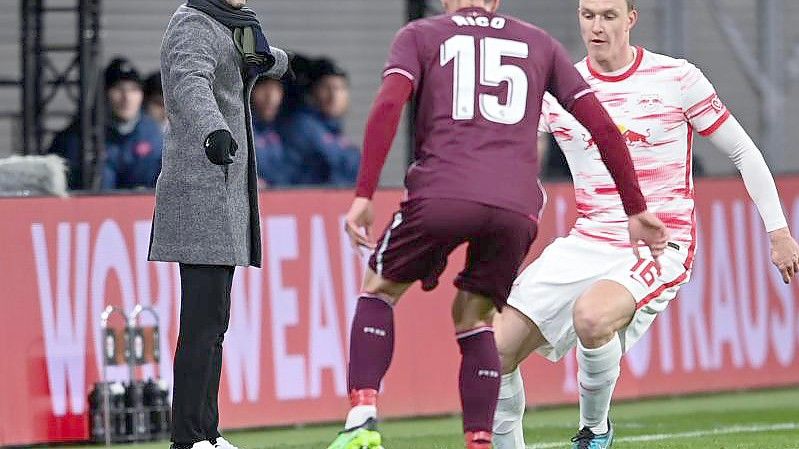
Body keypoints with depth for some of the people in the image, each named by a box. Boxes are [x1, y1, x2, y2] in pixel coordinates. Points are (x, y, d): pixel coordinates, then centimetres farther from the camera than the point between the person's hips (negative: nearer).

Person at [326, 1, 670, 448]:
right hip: (517, 207, 2)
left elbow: (388, 105, -1)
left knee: (379, 290, 19)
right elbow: (603, 126, 19)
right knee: (475, 319, 21)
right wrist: (636, 209, 25)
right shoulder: (540, 44, 25)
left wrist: (364, 195, -4)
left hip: (441, 194, -2)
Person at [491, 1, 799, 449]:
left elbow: (744, 152, 4)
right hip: (586, 244, 4)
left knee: (591, 317, -35)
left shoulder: (677, 78, -4)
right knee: (497, 349, -10)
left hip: (659, 247, -4)